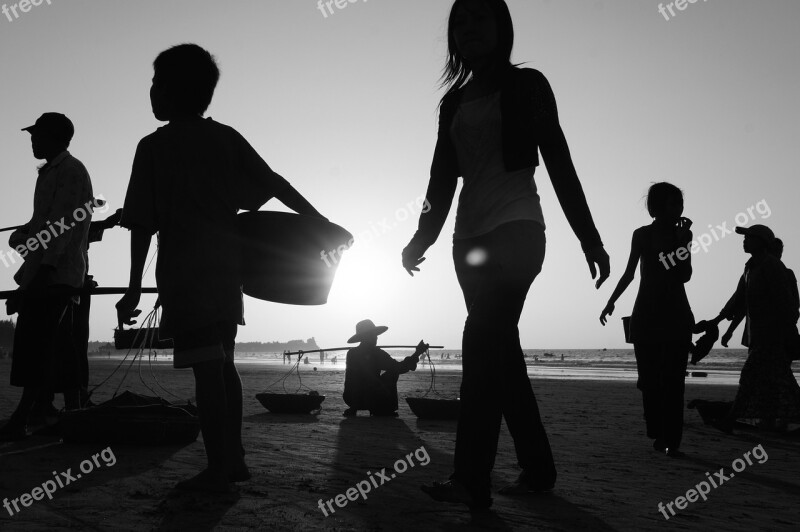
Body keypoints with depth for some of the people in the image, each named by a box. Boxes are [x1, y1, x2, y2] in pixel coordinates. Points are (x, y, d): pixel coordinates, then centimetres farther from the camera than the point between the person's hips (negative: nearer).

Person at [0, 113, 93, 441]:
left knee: (35, 345, -14)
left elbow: (62, 225, -18)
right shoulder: (51, 172, 22)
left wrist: (42, 270, -24)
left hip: (54, 274, -10)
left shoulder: (70, 171, -8)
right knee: (58, 347, 9)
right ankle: (72, 414, 12)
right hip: (49, 275, 10)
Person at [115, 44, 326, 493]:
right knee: (222, 363, 13)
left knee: (206, 367, -6)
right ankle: (234, 459, 16)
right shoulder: (227, 138, 9)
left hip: (185, 270, -5)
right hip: (228, 266, 5)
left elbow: (143, 224, -4)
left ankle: (218, 470, -4)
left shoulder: (154, 147, -2)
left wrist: (135, 288, -2)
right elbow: (276, 184, 1)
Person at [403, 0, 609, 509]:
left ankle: (472, 480, -18)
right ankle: (538, 468, 13)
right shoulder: (454, 102, 17)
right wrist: (422, 238, 5)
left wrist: (589, 237, -3)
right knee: (501, 350, 4)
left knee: (483, 342, -18)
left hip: (516, 229, -6)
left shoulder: (527, 85, 4)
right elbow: (443, 178, 16)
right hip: (471, 237, 6)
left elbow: (559, 162, 0)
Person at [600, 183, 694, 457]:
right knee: (650, 379, -2)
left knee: (673, 380, -7)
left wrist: (682, 241, -8)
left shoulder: (683, 234, 7)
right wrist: (611, 301, 10)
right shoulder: (642, 235, 5)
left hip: (676, 314, 0)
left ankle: (671, 440, -11)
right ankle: (658, 434, 8)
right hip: (647, 314, 0)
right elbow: (629, 272, 12)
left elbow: (685, 276, 0)